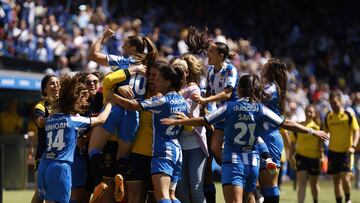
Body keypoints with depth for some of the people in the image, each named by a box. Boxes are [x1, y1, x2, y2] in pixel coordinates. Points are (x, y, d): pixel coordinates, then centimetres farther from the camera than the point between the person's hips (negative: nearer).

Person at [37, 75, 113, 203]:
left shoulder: (50, 119, 12)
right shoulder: (73, 120, -3)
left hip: (44, 167, 6)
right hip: (60, 167, -6)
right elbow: (101, 119, 5)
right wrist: (110, 103, 21)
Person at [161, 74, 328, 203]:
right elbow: (286, 124, 0)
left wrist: (176, 121, 9)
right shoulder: (261, 109, 1)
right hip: (253, 163, 3)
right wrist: (312, 132, 8)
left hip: (233, 162, -3)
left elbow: (203, 121, -1)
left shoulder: (230, 107, -2)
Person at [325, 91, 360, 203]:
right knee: (336, 180, 5)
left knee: (345, 178, -14)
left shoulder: (349, 115, -5)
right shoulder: (328, 116, 8)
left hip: (346, 152, -4)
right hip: (333, 151, 4)